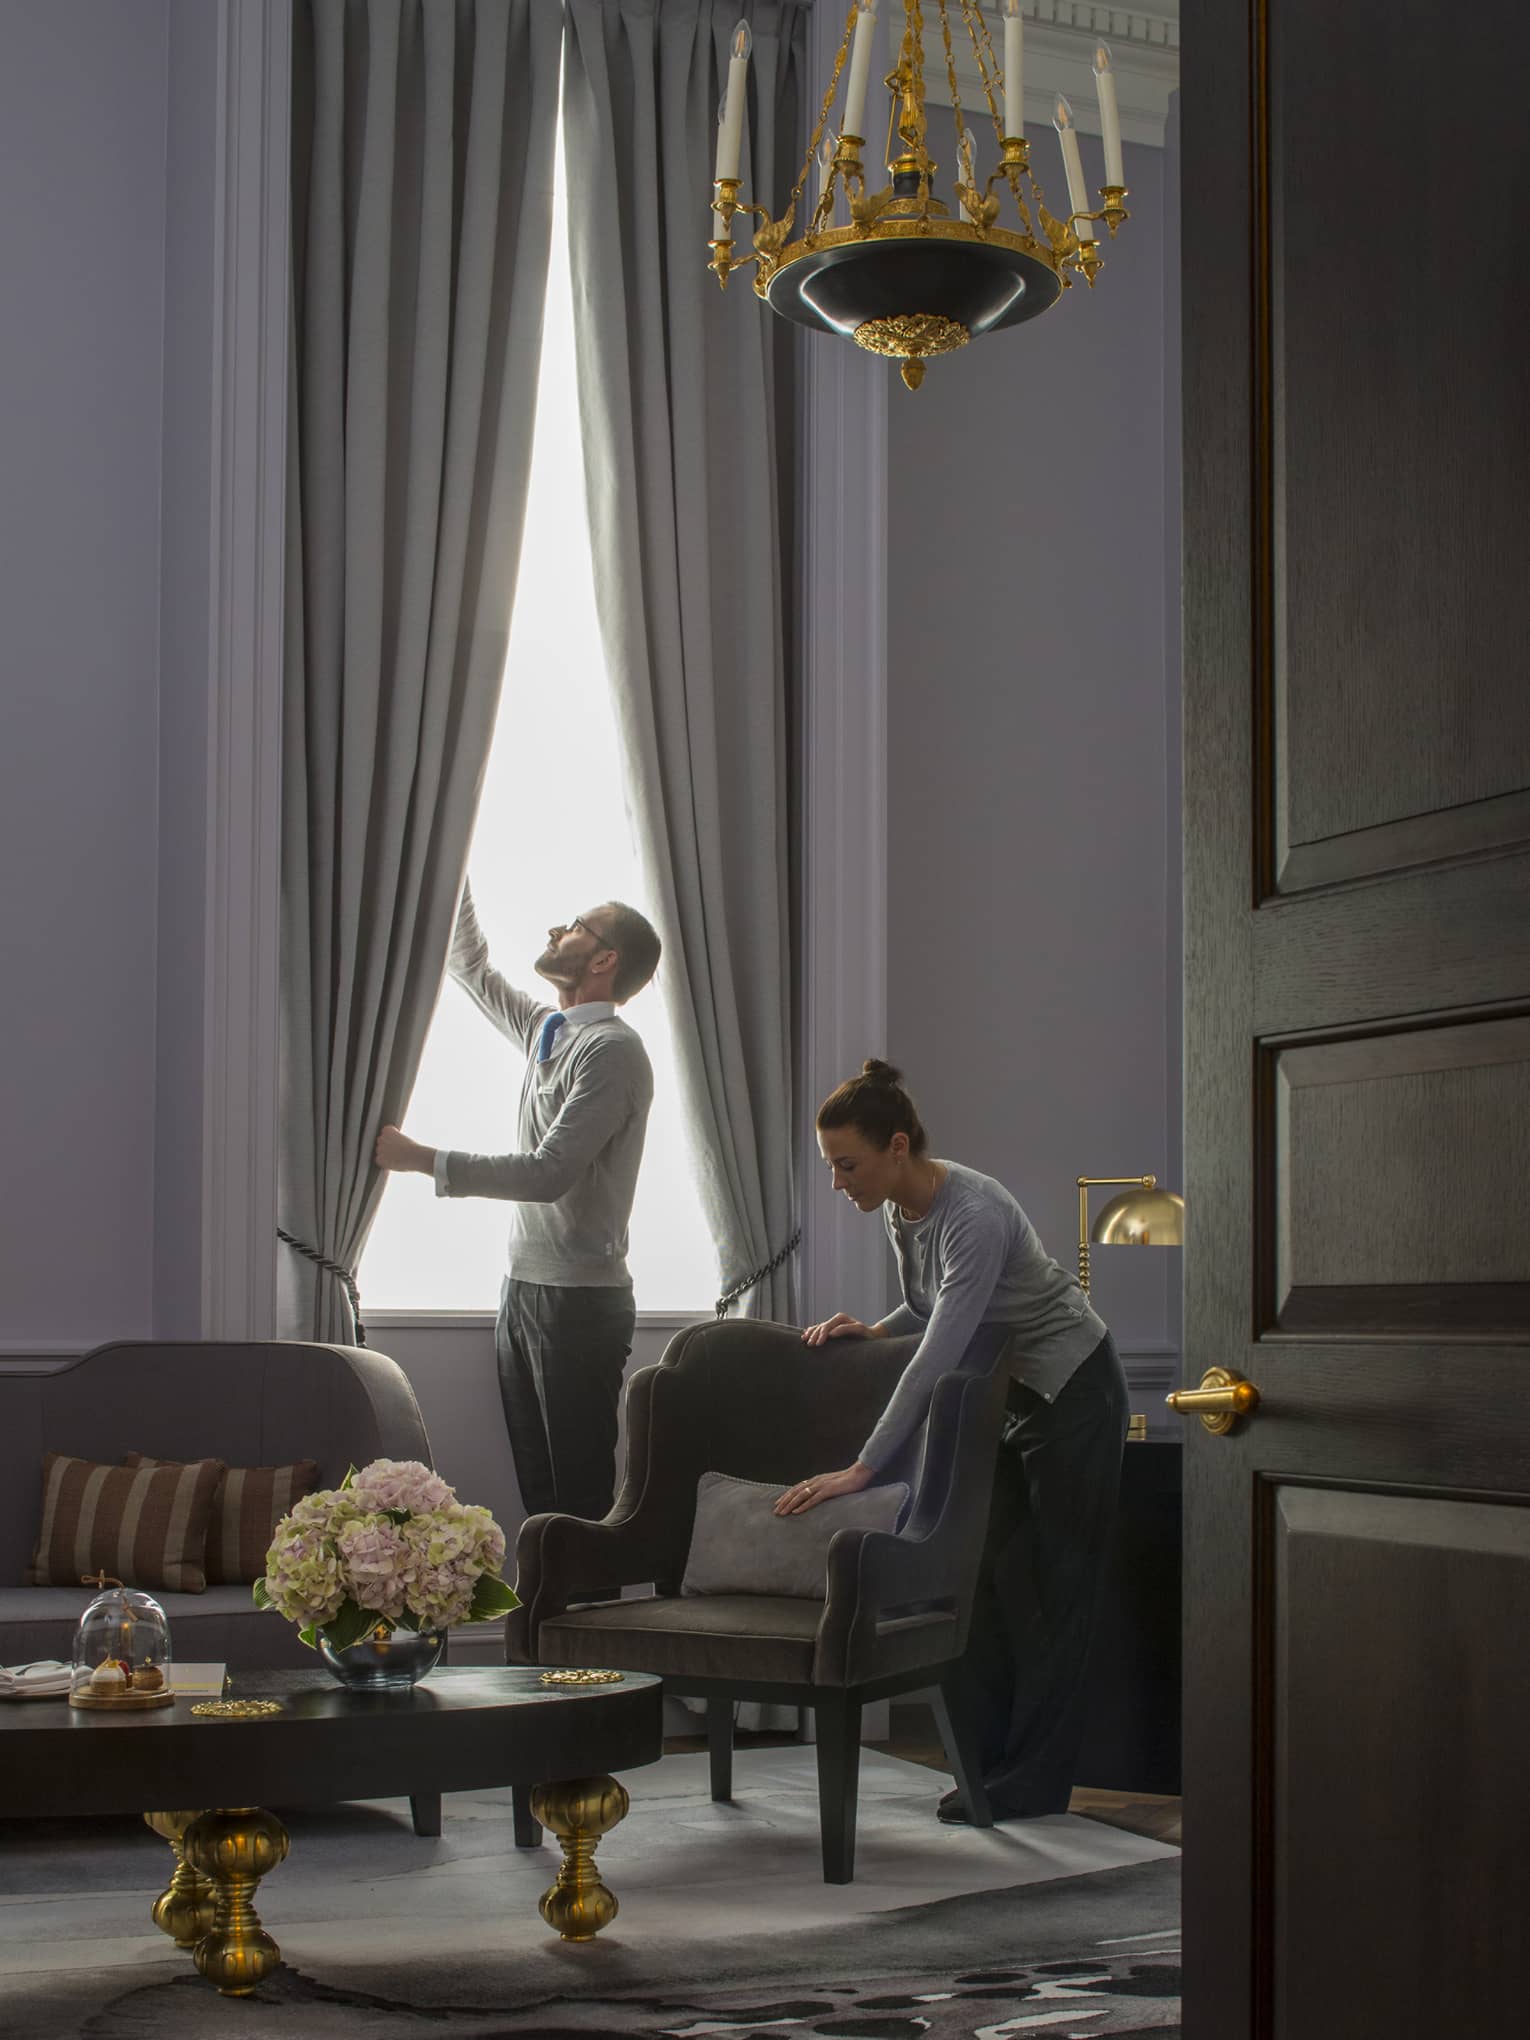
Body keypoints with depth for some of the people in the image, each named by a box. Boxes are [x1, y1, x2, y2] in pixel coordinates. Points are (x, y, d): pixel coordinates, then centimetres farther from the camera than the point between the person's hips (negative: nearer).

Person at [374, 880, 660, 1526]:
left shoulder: (612, 1048, -13)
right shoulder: (546, 1031, 14)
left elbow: (548, 1173, -21)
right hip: (523, 1287, 9)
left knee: (582, 1493, -8)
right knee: (538, 1491, 8)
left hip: (580, 1300, -9)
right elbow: (471, 966, 29)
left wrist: (418, 1157, -17)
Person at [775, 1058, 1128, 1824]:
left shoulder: (974, 1215, -31)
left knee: (1053, 1587, -3)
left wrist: (862, 1469, -41)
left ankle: (1033, 1781, 1)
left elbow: (936, 1358, -38)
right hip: (1007, 1390, 9)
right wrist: (873, 1330, -6)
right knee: (996, 1578, 6)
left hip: (1071, 1391, -8)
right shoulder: (900, 1209, -4)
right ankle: (992, 1762, 10)